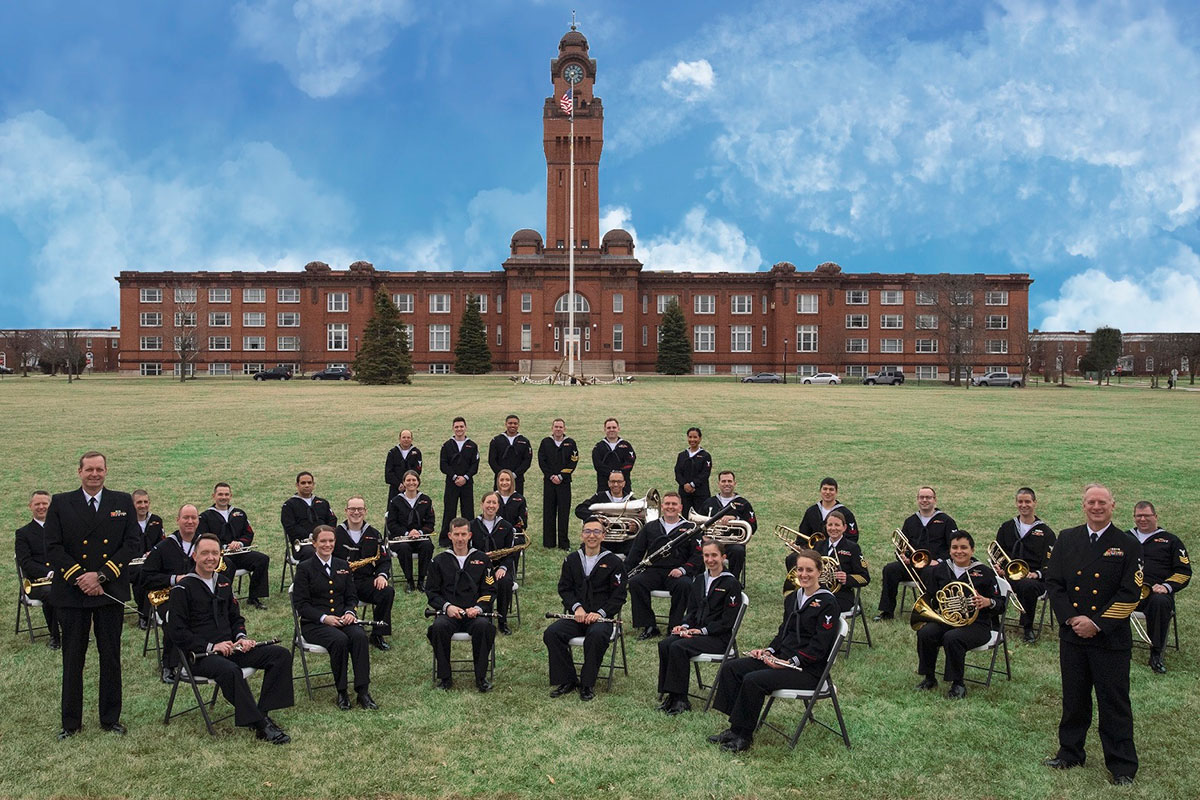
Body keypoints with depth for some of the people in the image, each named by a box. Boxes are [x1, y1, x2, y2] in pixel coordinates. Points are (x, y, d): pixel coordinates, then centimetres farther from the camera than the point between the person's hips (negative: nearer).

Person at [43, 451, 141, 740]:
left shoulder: (123, 502, 4)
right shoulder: (60, 503, 2)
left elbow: (133, 543, -3)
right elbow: (53, 548, -3)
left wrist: (101, 575, -12)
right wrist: (79, 578, -13)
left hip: (110, 592, 0)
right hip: (71, 592, 0)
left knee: (111, 657, 8)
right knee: (72, 659, 8)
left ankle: (110, 718, 20)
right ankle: (71, 721, 20)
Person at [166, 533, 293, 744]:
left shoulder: (223, 582, 16)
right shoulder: (183, 588, -5)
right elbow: (177, 632, -11)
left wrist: (241, 637, 3)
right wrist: (211, 646, -18)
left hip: (229, 647, 7)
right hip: (200, 655, -7)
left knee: (281, 654, -12)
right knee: (230, 670, -39)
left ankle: (262, 713, -17)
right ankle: (260, 724, -28)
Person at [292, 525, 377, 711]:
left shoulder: (343, 566, 14)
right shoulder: (304, 568, 0)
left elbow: (352, 596, 15)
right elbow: (301, 604, -5)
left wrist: (350, 612, -8)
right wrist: (324, 618, -19)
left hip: (343, 618, 4)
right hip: (314, 623, -4)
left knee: (360, 636, -28)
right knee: (340, 640, -33)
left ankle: (363, 691, -26)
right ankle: (341, 692, -17)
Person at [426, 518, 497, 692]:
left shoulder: (481, 559, 14)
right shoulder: (440, 560, 14)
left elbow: (489, 591, 10)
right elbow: (431, 591, 10)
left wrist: (478, 608, -10)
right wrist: (447, 606, -8)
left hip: (474, 613, 0)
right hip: (448, 613, 0)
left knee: (484, 626, -34)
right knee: (439, 627, -34)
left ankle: (481, 677, -18)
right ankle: (444, 677, -17)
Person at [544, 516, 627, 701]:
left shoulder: (614, 562, 3)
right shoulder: (571, 560, 14)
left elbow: (619, 595, 0)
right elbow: (564, 588, 10)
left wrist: (600, 613, -15)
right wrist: (577, 607, -9)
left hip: (602, 617, -3)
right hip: (576, 616, 3)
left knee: (597, 635, -37)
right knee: (551, 633, -24)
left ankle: (588, 684, -19)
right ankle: (567, 680, -10)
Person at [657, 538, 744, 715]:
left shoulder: (731, 584, -7)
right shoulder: (699, 581, 16)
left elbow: (728, 621, -12)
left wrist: (703, 630, -18)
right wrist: (685, 625, -4)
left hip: (719, 637, -7)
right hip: (695, 631, 7)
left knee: (678, 647, -29)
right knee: (664, 644, -20)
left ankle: (680, 699, -21)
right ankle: (669, 694, -14)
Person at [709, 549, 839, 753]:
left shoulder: (827, 603, -12)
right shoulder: (793, 598, 13)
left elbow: (819, 647, -17)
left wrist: (790, 662, -22)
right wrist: (769, 650, 0)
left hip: (809, 669, -8)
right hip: (782, 659, 8)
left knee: (753, 680, -27)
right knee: (731, 668, -6)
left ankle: (744, 736, -11)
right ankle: (735, 728, -5)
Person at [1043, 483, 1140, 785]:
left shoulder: (1127, 545, -5)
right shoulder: (1067, 539, 5)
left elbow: (1130, 593, -9)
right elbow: (1053, 582, 3)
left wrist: (1097, 623, -15)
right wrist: (1070, 618, -10)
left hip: (1111, 639, -3)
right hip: (1072, 635, 3)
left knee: (1114, 703, 4)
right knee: (1073, 700, 14)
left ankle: (1122, 767, 15)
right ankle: (1070, 754, 29)